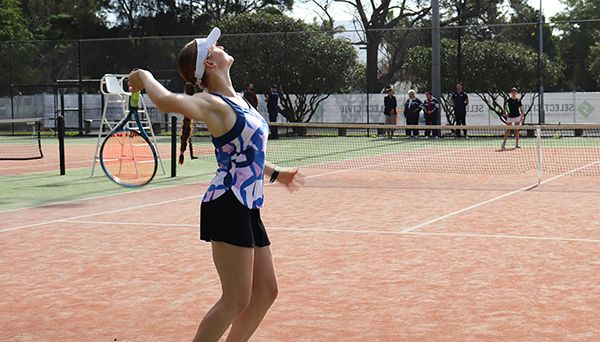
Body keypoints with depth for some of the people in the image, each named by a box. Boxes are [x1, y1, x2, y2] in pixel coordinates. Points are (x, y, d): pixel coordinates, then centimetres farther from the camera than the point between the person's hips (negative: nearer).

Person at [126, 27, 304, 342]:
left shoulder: (235, 100, 15)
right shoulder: (211, 103, -13)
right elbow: (167, 101, -35)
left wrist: (275, 174, 39)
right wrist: (145, 78, -15)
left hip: (248, 209, 9)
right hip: (228, 206, -9)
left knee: (265, 292, 13)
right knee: (236, 300, -8)